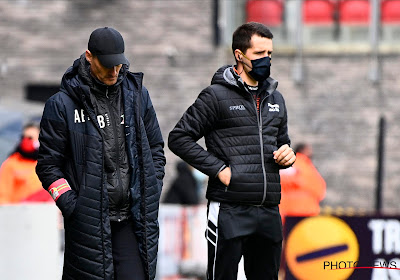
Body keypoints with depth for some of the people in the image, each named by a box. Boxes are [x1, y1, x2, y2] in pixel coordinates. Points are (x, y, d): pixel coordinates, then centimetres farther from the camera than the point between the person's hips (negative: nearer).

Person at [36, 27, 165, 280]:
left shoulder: (137, 96, 9)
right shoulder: (62, 104, -2)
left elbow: (156, 149, 18)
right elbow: (49, 165, 0)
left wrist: (151, 197, 7)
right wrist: (72, 206, -10)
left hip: (133, 220, 2)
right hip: (88, 224, -2)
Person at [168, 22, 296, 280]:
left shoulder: (275, 99, 17)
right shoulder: (217, 96, -3)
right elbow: (179, 138, -6)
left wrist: (287, 155, 5)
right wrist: (219, 169, -12)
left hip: (269, 211, 6)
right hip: (230, 210, -6)